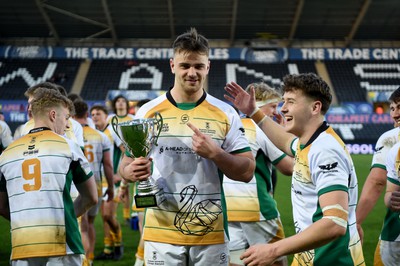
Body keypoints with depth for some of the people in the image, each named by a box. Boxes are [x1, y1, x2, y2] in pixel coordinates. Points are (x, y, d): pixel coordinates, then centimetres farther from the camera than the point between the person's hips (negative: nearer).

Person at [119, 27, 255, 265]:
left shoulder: (226, 114, 0)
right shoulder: (148, 111, 2)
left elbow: (247, 171, -1)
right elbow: (127, 163, 7)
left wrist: (214, 153, -18)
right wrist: (131, 172, -15)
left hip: (211, 235, 0)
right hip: (161, 232, 0)